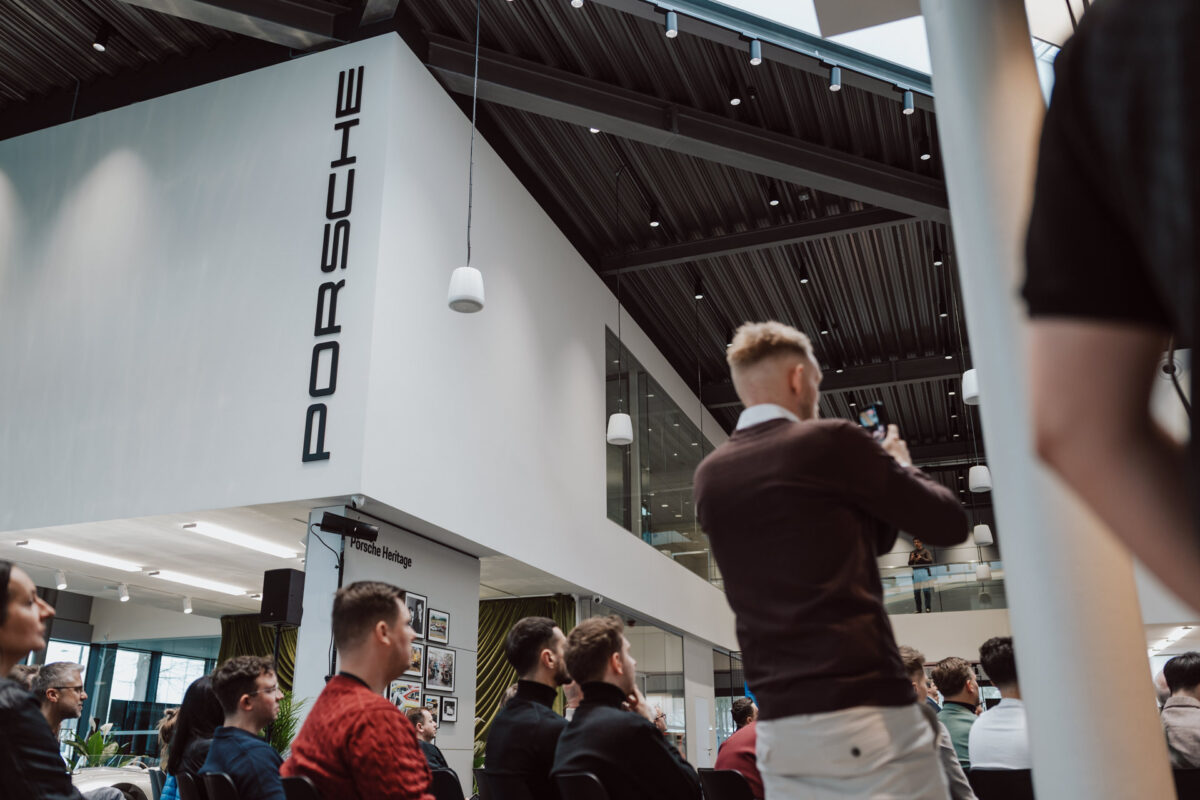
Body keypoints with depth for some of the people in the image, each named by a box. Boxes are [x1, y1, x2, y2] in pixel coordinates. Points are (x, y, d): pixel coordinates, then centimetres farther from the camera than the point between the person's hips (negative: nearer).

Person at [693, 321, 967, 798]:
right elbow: (949, 523, 1)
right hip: (862, 713, -6)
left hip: (778, 727, 6)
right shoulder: (828, 441, -8)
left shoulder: (710, 477, 10)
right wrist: (900, 468, 19)